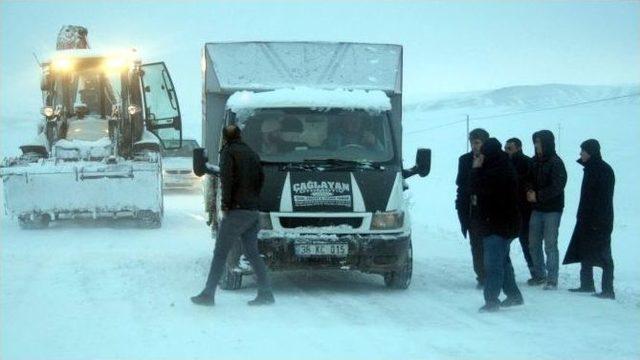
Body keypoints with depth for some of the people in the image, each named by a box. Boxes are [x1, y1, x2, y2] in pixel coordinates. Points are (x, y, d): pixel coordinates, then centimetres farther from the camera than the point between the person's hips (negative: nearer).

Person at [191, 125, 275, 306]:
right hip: (253, 211, 7)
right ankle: (265, 293, 6)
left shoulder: (228, 152, -5)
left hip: (236, 210, -7)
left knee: (220, 253, -3)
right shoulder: (251, 153, 16)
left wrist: (225, 204, -9)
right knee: (252, 253, 11)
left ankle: (208, 294, -2)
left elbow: (227, 178, -14)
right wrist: (253, 199, 13)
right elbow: (261, 178, 16)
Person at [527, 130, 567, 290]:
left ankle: (552, 280, -1)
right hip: (537, 209, 7)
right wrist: (529, 191, -3)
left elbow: (557, 186, -16)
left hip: (552, 209, -7)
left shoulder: (556, 163, -11)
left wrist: (538, 196, -17)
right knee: (534, 244, 9)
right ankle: (539, 275, 23)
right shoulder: (535, 161, 9)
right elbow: (530, 180, 18)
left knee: (550, 245, -6)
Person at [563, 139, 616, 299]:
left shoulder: (604, 170, -14)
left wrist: (598, 220, -23)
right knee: (583, 251, 14)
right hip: (587, 219, 9)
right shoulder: (590, 169, 13)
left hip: (599, 222, -9)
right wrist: (582, 216, 16)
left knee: (603, 255, -7)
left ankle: (608, 290, -6)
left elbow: (604, 199, -20)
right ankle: (586, 284, 23)